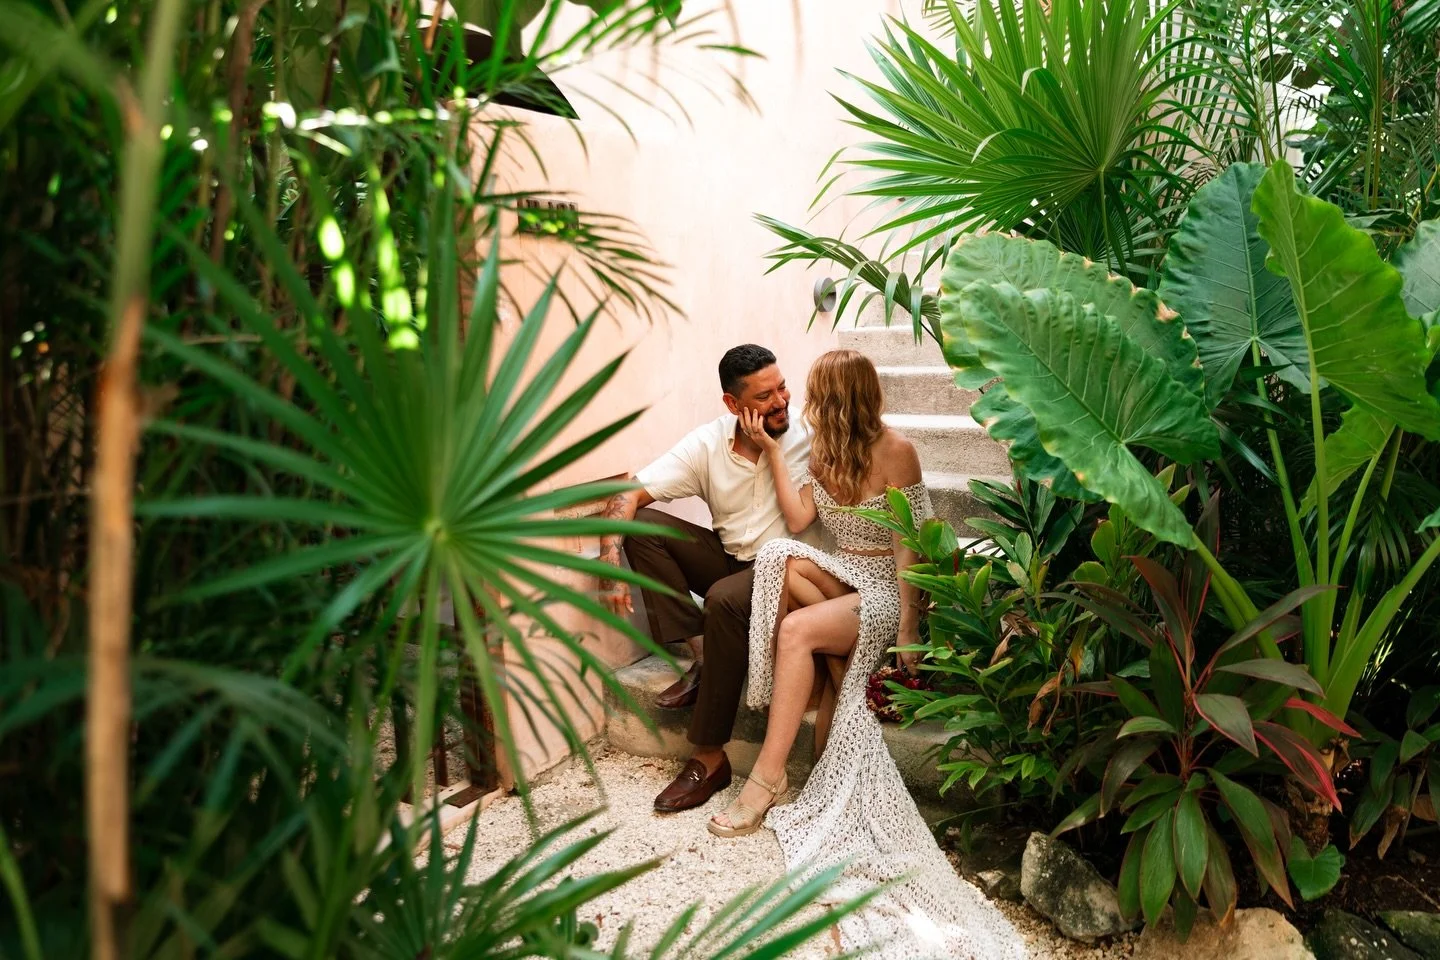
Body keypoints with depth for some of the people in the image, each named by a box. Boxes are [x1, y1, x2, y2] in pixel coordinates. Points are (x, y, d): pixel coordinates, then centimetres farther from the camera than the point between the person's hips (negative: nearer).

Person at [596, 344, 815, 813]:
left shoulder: (806, 437, -15)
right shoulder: (707, 443, -8)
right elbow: (629, 495, -11)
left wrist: (771, 450, -24)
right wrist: (610, 566, -25)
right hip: (729, 559, 5)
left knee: (725, 600, -36)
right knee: (641, 524, -14)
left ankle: (710, 758, -23)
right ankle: (701, 658, -15)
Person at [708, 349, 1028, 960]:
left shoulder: (895, 451, -10)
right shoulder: (823, 450, 9)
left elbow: (907, 543, -12)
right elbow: (798, 519, -3)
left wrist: (907, 627, -19)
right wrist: (770, 448, -5)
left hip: (883, 589, -6)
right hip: (840, 577, 6)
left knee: (797, 630, -30)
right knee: (781, 558, -26)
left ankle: (768, 776, -23)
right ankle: (842, 650, -13)